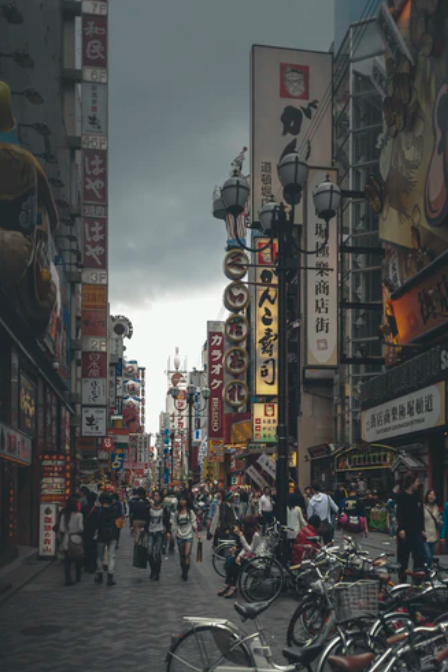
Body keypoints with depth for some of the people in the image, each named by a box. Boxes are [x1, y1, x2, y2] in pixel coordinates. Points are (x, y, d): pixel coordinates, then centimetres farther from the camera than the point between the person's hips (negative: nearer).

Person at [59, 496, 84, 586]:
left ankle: (68, 579, 1)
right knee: (78, 559, 15)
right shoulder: (79, 515, -11)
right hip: (77, 539, -2)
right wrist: (82, 535, 4)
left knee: (67, 561, 5)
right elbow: (80, 528, -13)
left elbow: (61, 529, -2)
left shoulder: (64, 515, -1)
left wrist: (63, 537, 13)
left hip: (66, 541, 2)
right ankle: (78, 577, 23)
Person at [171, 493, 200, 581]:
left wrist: (197, 534, -2)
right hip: (180, 537, 2)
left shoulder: (190, 512, 1)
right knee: (182, 556, 8)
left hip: (188, 536, -2)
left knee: (187, 555, -14)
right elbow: (174, 524, 6)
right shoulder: (177, 513, 6)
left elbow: (194, 523, 1)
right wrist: (174, 534, 0)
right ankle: (183, 572, 21)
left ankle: (186, 573, -10)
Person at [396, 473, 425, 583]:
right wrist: (401, 529, -20)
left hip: (416, 531, 5)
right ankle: (402, 579, 14)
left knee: (420, 554, -3)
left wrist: (422, 528, 11)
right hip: (405, 531, -5)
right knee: (403, 557, 4)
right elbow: (399, 514, -13)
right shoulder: (402, 496, -7)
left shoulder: (417, 496, 10)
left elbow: (421, 514, 14)